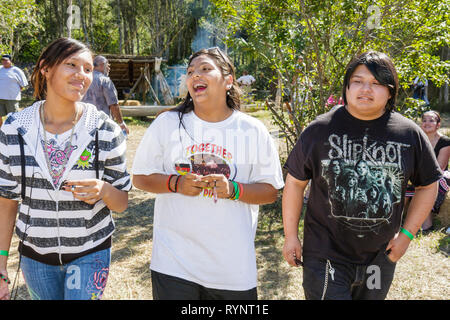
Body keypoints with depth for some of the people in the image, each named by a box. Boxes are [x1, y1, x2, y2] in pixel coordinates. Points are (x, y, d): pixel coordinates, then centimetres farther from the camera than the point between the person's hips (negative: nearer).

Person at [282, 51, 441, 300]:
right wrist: (291, 236, -1)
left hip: (380, 258, 3)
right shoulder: (320, 130, -7)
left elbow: (428, 185, 10)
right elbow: (295, 182, -1)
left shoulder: (410, 134, -2)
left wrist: (407, 233, 4)